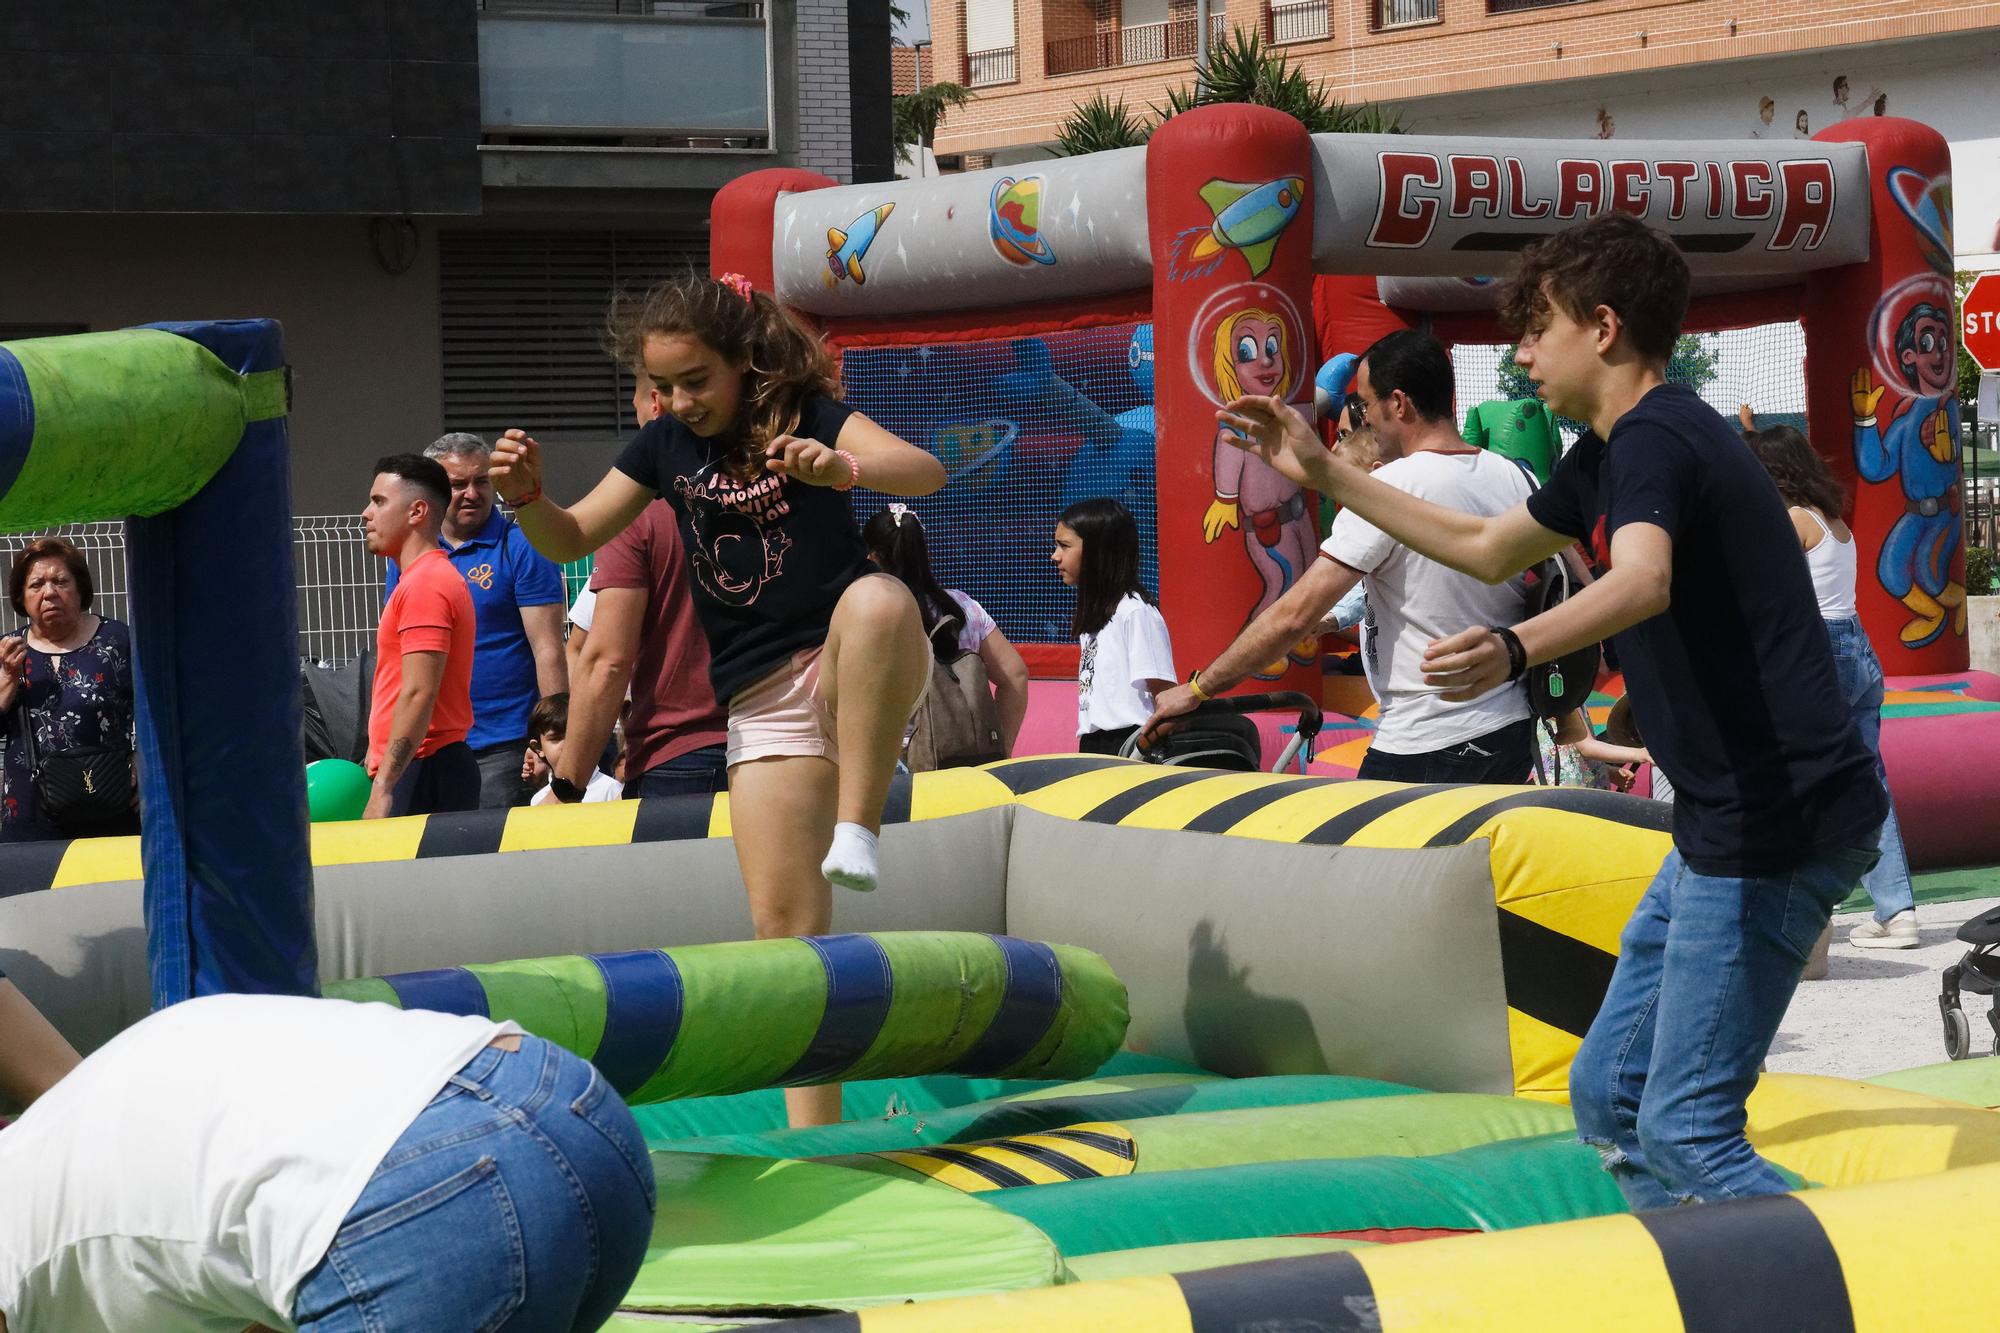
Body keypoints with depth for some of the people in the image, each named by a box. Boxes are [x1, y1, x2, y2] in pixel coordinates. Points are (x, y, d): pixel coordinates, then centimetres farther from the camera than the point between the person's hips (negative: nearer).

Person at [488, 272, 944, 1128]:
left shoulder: (806, 414, -3)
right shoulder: (667, 446, 10)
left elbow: (926, 472, -18)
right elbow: (571, 540, 15)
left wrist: (842, 467, -39)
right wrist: (526, 496, -7)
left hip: (854, 671, -4)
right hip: (762, 699, 4)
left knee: (876, 601, -42)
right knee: (782, 917, -4)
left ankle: (857, 825, -37)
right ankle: (812, 1130, 1)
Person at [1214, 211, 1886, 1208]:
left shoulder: (1654, 437, -16)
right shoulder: (1607, 455, 17)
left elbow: (1642, 582, -38)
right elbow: (1487, 547, 34)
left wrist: (1515, 650, -56)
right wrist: (1323, 472, 33)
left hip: (1779, 822, -11)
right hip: (1725, 824, 11)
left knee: (1685, 1129, -13)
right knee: (1610, 1094, 13)